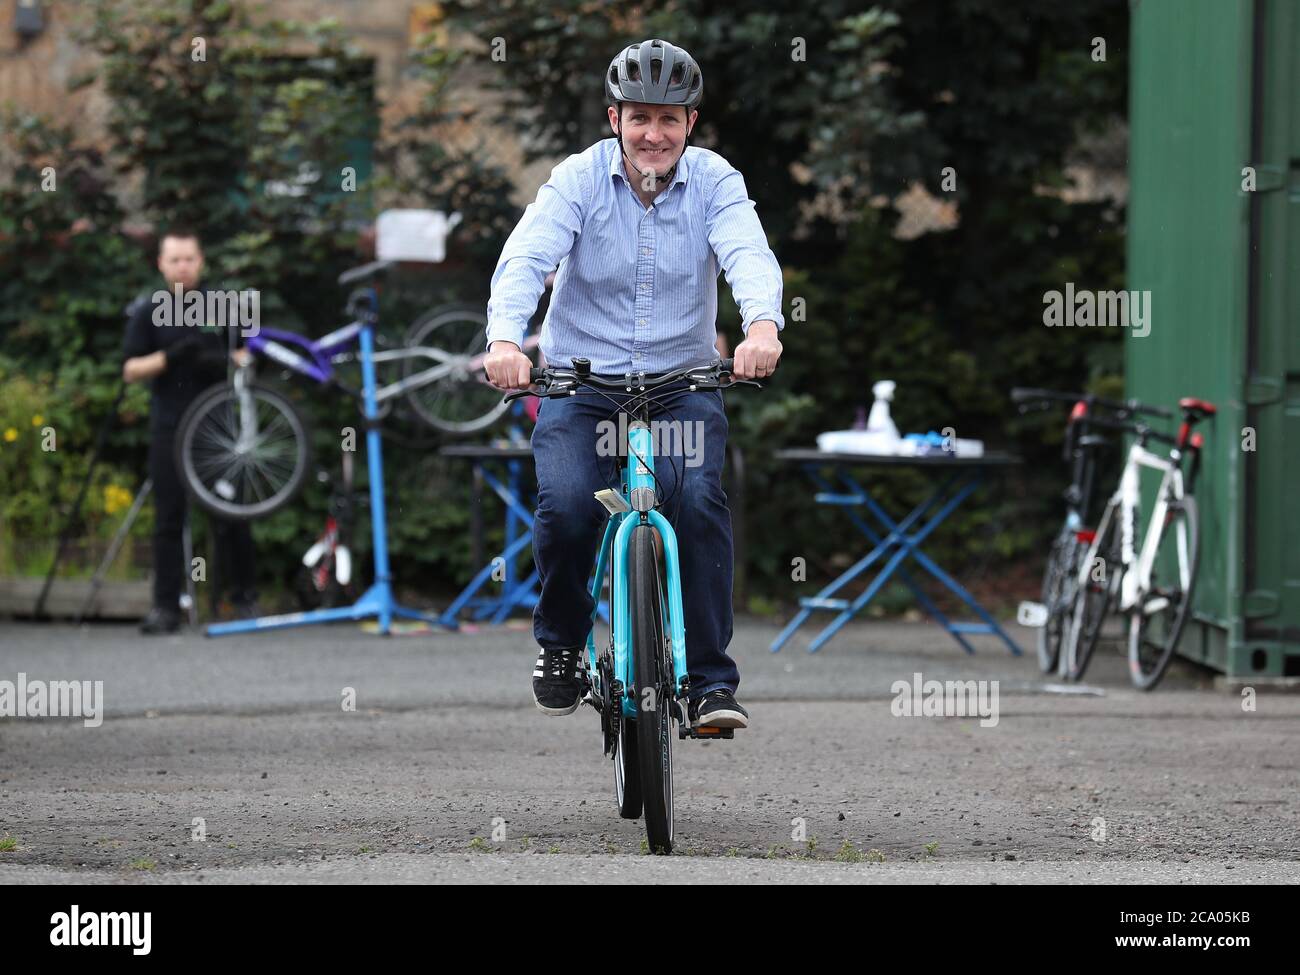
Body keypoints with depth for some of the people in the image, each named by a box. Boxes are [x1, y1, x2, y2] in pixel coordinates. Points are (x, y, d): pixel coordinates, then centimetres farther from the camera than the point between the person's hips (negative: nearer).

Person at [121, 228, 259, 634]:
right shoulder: (147, 314, 6)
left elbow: (245, 355, 8)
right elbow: (131, 370, 2)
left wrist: (221, 362, -14)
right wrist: (170, 358, -15)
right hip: (169, 428, 0)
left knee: (230, 516, 0)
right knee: (169, 518, -1)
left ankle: (244, 599, 9)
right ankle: (166, 607, 1)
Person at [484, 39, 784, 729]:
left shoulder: (714, 181, -3)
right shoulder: (579, 179, -5)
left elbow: (748, 254, -21)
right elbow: (525, 258, -19)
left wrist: (762, 326, -44)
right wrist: (505, 339, -40)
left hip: (682, 383, 0)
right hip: (581, 382, 0)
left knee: (697, 499, -26)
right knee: (567, 506, -24)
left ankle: (710, 681, -16)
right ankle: (560, 644, 5)